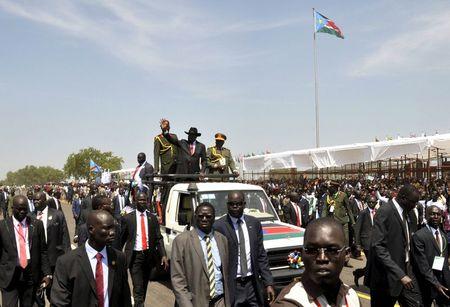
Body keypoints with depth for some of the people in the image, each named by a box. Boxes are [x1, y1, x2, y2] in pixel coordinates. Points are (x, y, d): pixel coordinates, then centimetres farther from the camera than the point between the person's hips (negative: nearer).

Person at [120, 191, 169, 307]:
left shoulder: (153, 218, 4)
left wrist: (163, 255, -9)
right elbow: (121, 239, 3)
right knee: (138, 288, -9)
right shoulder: (127, 218, -3)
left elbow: (158, 238, 1)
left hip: (149, 255, 3)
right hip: (135, 256, -3)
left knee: (144, 286, 18)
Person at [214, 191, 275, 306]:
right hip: (231, 287, -4)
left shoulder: (255, 223, 5)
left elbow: (261, 256, 8)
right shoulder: (218, 226, -10)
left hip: (253, 284, 4)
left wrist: (268, 283, 4)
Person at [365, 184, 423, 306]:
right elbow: (378, 247, -23)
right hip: (388, 274, -6)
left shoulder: (410, 213, 6)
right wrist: (399, 274, -27)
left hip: (406, 271, 6)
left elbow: (408, 242, 15)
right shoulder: (384, 212, -17)